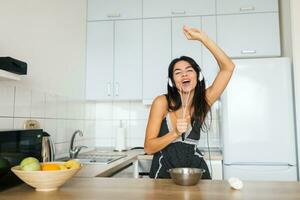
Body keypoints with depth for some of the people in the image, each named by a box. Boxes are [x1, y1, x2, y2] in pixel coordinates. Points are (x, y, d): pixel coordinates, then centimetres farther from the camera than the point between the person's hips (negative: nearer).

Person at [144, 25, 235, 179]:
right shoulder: (162, 103, -12)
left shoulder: (203, 101, -4)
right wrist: (175, 133, -27)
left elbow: (228, 67, -11)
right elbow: (148, 148, -11)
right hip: (164, 171, -1)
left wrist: (202, 38, -16)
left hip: (195, 169, 1)